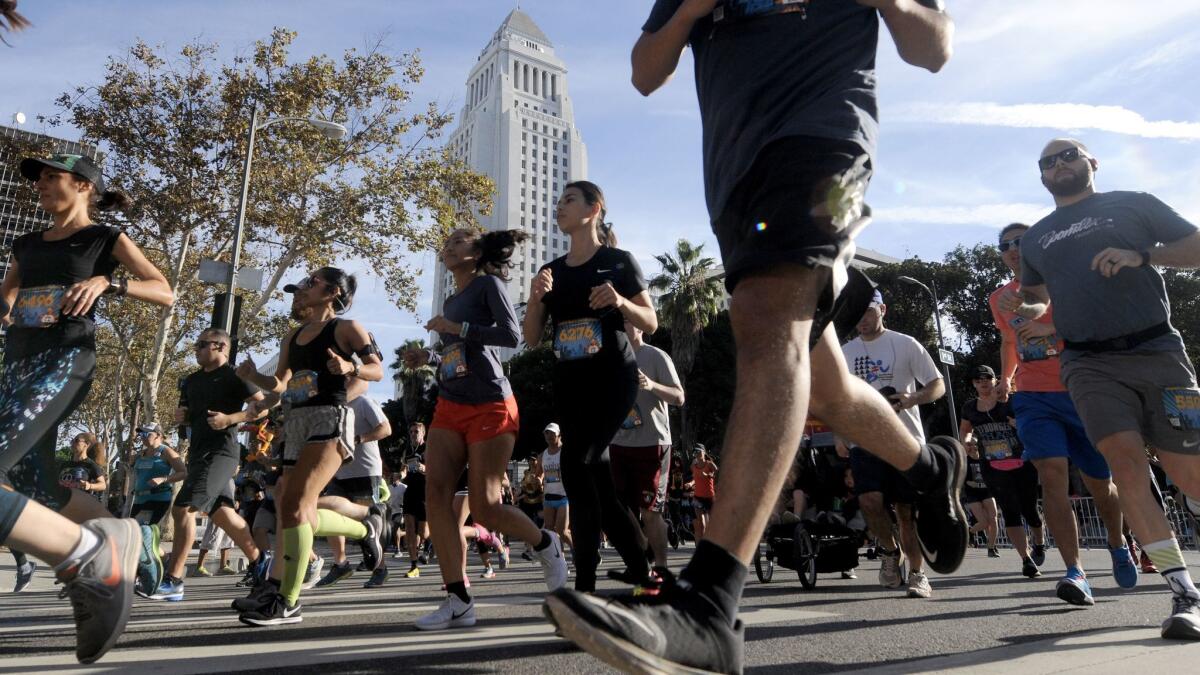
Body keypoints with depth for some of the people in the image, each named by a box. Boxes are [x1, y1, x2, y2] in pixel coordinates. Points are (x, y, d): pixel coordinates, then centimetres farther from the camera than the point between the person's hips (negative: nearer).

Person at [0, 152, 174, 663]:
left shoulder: (106, 239, 5)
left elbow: (166, 293, -3)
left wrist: (106, 282, -18)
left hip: (64, 361, -7)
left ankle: (91, 556, -15)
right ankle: (117, 538, 30)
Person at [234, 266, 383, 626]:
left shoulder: (345, 328, 1)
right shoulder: (293, 337, 20)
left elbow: (378, 371, -1)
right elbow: (281, 385, 25)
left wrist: (351, 367, -20)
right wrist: (253, 376, 5)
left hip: (329, 418, -8)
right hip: (296, 422, 8)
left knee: (295, 504, -17)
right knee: (290, 509, 8)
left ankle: (288, 603, -10)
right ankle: (366, 528, 29)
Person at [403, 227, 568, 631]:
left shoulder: (488, 283, 0)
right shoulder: (450, 302, 21)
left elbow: (511, 335, -13)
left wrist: (456, 328, -15)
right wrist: (428, 358, 10)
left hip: (489, 407, -7)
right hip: (450, 407, 7)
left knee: (483, 507, -9)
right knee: (436, 495, -10)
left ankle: (545, 545, 20)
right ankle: (458, 600, -6)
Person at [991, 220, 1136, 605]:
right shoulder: (1000, 299, 12)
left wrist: (1050, 328, -27)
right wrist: (1006, 376, 20)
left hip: (1080, 392, -2)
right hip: (1032, 397, 2)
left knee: (1099, 483, 9)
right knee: (1052, 472, -18)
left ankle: (1118, 546, 40)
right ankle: (1076, 573, -19)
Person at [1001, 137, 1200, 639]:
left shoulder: (1134, 203, 12)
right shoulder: (1036, 237, 20)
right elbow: (1039, 301, 26)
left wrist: (1141, 254, -11)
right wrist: (1020, 306, 2)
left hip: (1156, 349, -1)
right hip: (1090, 363, 1)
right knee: (1125, 460, -17)